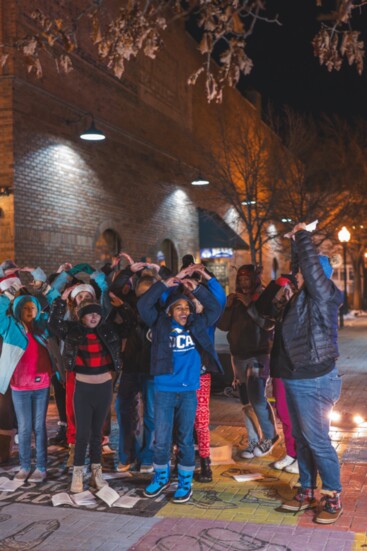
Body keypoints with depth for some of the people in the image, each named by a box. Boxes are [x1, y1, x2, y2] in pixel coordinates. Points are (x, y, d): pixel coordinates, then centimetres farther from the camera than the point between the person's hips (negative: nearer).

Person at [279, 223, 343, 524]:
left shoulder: (323, 295, -12)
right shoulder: (303, 297, 13)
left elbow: (312, 266, -25)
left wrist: (302, 235, -16)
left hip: (313, 381, -9)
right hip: (296, 379, 9)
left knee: (318, 441, -4)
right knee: (302, 440, 14)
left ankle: (333, 498, 9)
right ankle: (307, 492, 25)